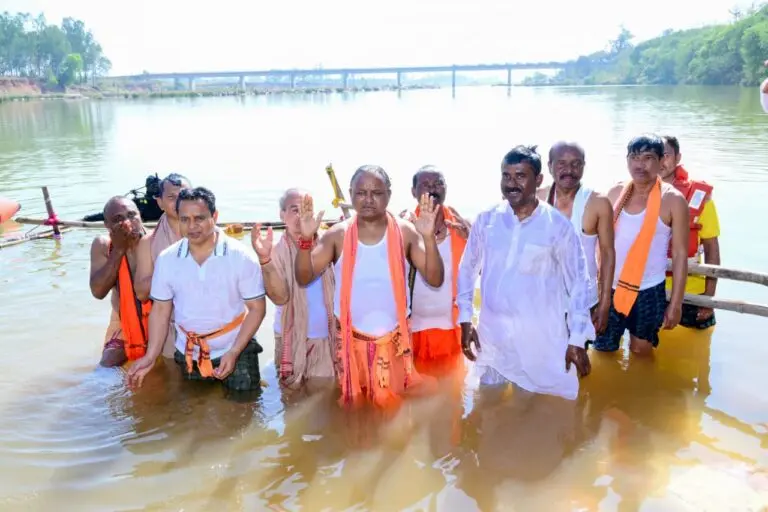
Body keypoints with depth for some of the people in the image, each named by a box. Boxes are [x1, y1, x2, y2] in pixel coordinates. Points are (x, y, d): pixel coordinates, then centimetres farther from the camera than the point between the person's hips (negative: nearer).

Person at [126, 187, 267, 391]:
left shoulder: (241, 257, -15)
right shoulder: (166, 259, -6)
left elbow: (256, 308, -12)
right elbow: (161, 309, 2)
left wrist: (234, 352, -21)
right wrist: (150, 357, -8)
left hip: (236, 350, -3)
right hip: (189, 354, 3)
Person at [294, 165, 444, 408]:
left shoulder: (405, 232, -8)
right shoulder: (338, 235, -6)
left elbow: (435, 279, -15)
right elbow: (304, 278, -10)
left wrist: (429, 237, -30)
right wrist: (306, 238, -26)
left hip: (394, 339, 0)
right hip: (351, 338, 1)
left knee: (393, 406, 12)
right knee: (353, 405, 16)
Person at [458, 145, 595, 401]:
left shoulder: (557, 226, -8)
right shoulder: (486, 220, -2)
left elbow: (578, 282, -3)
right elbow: (467, 269, 9)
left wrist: (578, 339, -6)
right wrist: (465, 320, 5)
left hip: (542, 339, -2)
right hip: (492, 335, 3)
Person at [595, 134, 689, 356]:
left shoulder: (672, 200, -10)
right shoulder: (616, 193, 2)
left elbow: (680, 254, -7)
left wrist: (676, 303, -9)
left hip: (648, 292, -3)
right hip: (610, 289, 3)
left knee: (640, 354, 12)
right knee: (602, 350, 13)